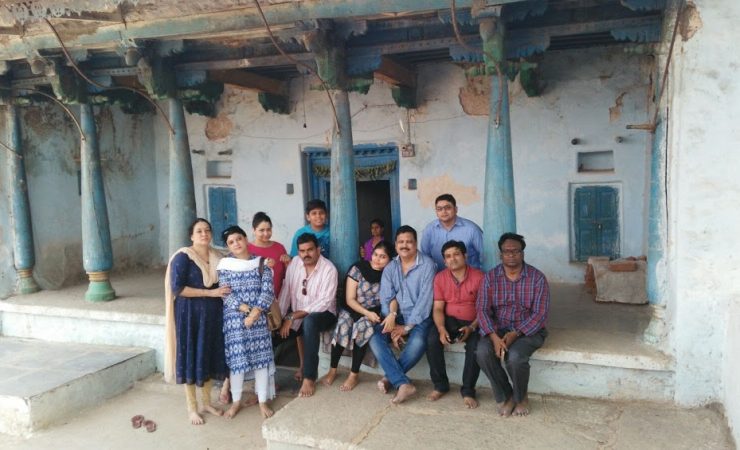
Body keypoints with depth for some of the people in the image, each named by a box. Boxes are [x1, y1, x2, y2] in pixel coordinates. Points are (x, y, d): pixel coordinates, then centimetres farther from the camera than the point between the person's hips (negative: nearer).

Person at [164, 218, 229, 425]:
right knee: (191, 358, 2)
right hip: (190, 314, -6)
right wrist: (210, 293, -21)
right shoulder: (183, 257, -12)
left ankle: (206, 402, 27)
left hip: (213, 314, 6)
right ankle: (192, 408, 16)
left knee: (210, 356, 12)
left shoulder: (216, 257, 6)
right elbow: (177, 288, -19)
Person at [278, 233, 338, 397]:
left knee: (309, 322, -38)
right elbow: (286, 292, -1)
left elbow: (324, 303, -24)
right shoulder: (294, 263, -1)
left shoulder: (329, 269, -17)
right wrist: (280, 317, -12)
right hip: (296, 315, 5)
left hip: (323, 314, -5)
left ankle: (309, 377, -30)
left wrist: (293, 317, -25)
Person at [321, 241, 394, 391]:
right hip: (352, 309, 0)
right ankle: (332, 370, -12)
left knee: (362, 327, -32)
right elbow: (350, 299, -9)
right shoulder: (358, 268, -8)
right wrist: (367, 313, -21)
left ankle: (354, 374, -18)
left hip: (374, 312, 0)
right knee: (343, 324, -31)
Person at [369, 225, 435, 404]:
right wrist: (392, 326, -14)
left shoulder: (427, 264, -9)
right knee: (375, 339, -23)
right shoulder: (390, 268, 6)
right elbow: (385, 299, 1)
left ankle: (391, 377, -12)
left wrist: (407, 327, -18)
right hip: (396, 317, 4)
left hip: (419, 317, -4)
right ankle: (403, 383, -27)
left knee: (418, 341, -35)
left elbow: (425, 299, -15)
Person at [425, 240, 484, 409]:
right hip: (449, 321, 2)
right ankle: (440, 385, -8)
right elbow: (438, 308, -2)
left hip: (472, 323, -2)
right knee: (432, 341, -26)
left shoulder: (479, 277, -8)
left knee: (476, 346, -32)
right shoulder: (440, 278, 1)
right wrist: (441, 329, -21)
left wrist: (471, 328, -24)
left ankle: (468, 391, -13)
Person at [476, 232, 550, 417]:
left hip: (528, 330, -2)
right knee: (482, 352, -27)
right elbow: (482, 310, -6)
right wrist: (494, 337, -23)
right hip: (498, 329, 3)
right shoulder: (490, 277, 0)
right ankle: (505, 396, -4)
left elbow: (540, 314, -11)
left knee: (515, 356, -32)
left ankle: (520, 398, 0)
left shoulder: (537, 278, -6)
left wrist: (516, 334, -23)